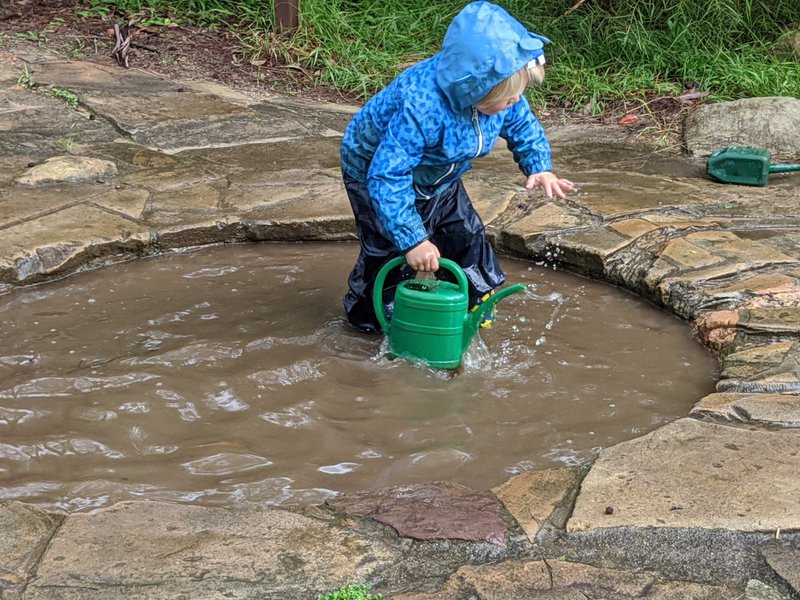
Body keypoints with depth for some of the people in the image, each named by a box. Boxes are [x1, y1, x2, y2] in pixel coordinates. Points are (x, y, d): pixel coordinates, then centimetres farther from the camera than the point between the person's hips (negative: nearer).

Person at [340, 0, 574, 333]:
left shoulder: (499, 91, -23)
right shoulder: (420, 105, -46)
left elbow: (523, 126, -2)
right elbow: (387, 178, -45)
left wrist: (540, 167, -22)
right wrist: (412, 240, -46)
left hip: (438, 178, 7)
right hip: (375, 170, -7)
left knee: (466, 237, 9)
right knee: (392, 251, -4)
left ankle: (476, 306, 30)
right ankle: (368, 319, 20)